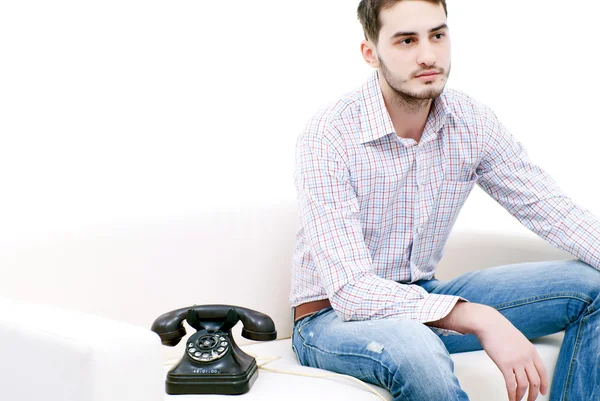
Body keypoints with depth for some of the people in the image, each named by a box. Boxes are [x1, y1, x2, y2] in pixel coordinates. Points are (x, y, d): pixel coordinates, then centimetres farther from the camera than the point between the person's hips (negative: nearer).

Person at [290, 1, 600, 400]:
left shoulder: (473, 122, -5)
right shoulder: (328, 137, -22)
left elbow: (554, 211, -6)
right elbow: (350, 290, -29)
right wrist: (479, 320, -38)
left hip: (425, 297, 6)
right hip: (333, 316, -5)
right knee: (415, 348, -40)